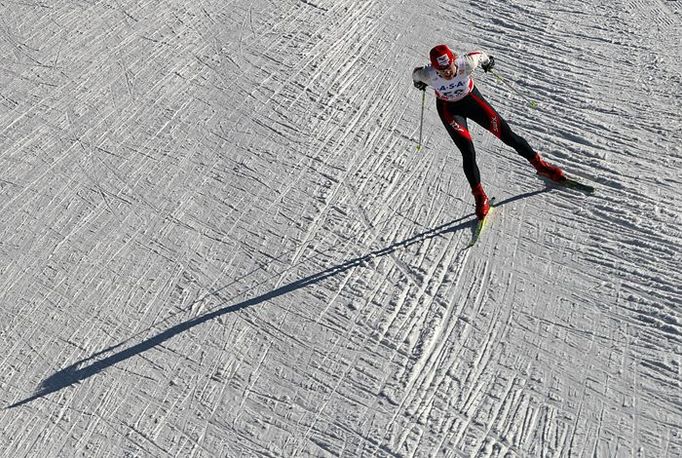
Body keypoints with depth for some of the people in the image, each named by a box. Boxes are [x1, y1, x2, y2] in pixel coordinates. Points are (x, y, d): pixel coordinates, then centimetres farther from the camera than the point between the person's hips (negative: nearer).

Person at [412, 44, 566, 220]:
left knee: (505, 133, -1)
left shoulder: (465, 64, -31)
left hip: (471, 98, 1)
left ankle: (539, 164, 20)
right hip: (448, 108, -1)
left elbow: (479, 55, -9)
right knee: (468, 152, -13)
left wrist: (487, 61, 12)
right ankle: (480, 197, 3)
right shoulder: (428, 75, -30)